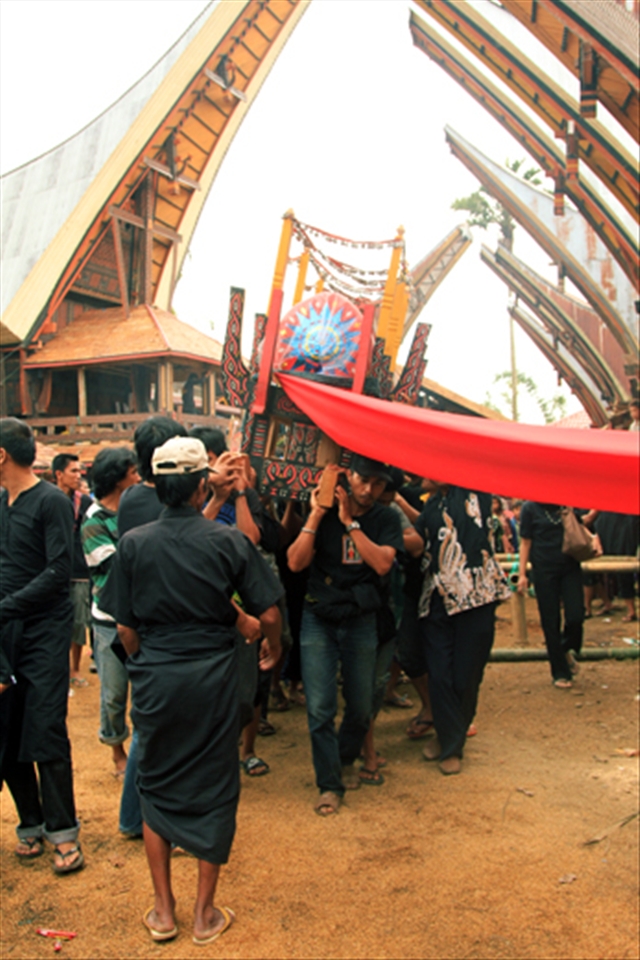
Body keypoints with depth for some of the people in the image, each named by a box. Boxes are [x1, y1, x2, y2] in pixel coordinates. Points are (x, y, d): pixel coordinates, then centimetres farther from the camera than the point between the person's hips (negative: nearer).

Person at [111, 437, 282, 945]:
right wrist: (272, 647, 14)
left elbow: (125, 626, -1)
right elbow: (268, 613, -6)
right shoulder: (229, 541, -9)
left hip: (154, 678, 2)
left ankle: (163, 911, 28)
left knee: (156, 787, 18)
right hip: (213, 677, -1)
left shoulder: (133, 543, -6)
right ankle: (206, 913, 24)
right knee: (213, 788, 13)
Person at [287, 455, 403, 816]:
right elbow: (296, 562, -13)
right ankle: (330, 784, 11)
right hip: (319, 620, -1)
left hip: (361, 622, 1)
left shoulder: (386, 519, -1)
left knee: (361, 707, 11)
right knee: (320, 708, -5)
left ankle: (347, 760, 40)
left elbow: (382, 563, -18)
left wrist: (350, 523, -19)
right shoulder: (325, 513, -4)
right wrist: (316, 516, -18)